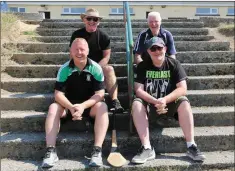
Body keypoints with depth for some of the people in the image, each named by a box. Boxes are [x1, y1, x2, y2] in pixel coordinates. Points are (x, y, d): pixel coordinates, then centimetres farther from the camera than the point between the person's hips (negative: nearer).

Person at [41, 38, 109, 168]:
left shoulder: (96, 68, -12)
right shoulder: (64, 69, -10)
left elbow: (100, 93, -16)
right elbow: (58, 94, -13)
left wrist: (83, 106, -32)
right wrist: (71, 107, -32)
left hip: (90, 105, -1)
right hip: (69, 105, 2)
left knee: (102, 107, -31)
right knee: (53, 108, -25)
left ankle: (97, 150, -33)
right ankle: (50, 151, -26)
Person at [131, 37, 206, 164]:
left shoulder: (174, 64, -4)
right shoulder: (142, 66, -2)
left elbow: (182, 89, -13)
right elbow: (138, 90, -12)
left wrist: (164, 100, -29)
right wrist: (155, 101, -28)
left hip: (170, 103, 0)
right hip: (149, 104, 1)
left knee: (184, 102, -30)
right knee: (136, 104, -28)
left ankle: (191, 146, -24)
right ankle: (147, 148, -29)